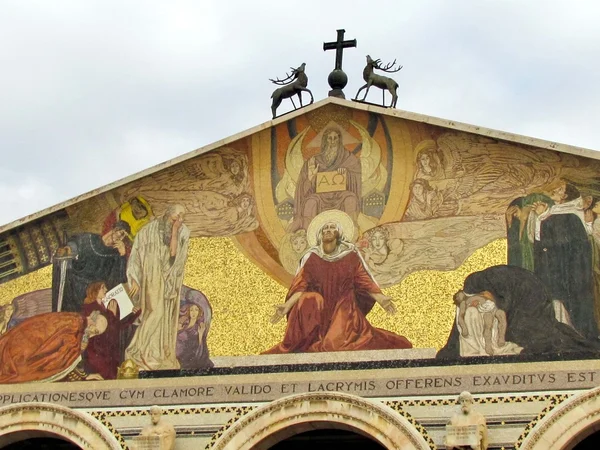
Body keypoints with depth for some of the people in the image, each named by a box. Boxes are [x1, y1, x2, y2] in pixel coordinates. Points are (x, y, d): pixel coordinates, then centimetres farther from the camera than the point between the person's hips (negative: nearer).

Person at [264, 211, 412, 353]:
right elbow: (300, 285, -5)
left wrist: (381, 298, -11)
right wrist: (287, 305, -19)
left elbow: (364, 280, 1)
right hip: (319, 310, 1)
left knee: (338, 342, -25)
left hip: (344, 310, -1)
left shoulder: (351, 255, -1)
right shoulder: (311, 257, -1)